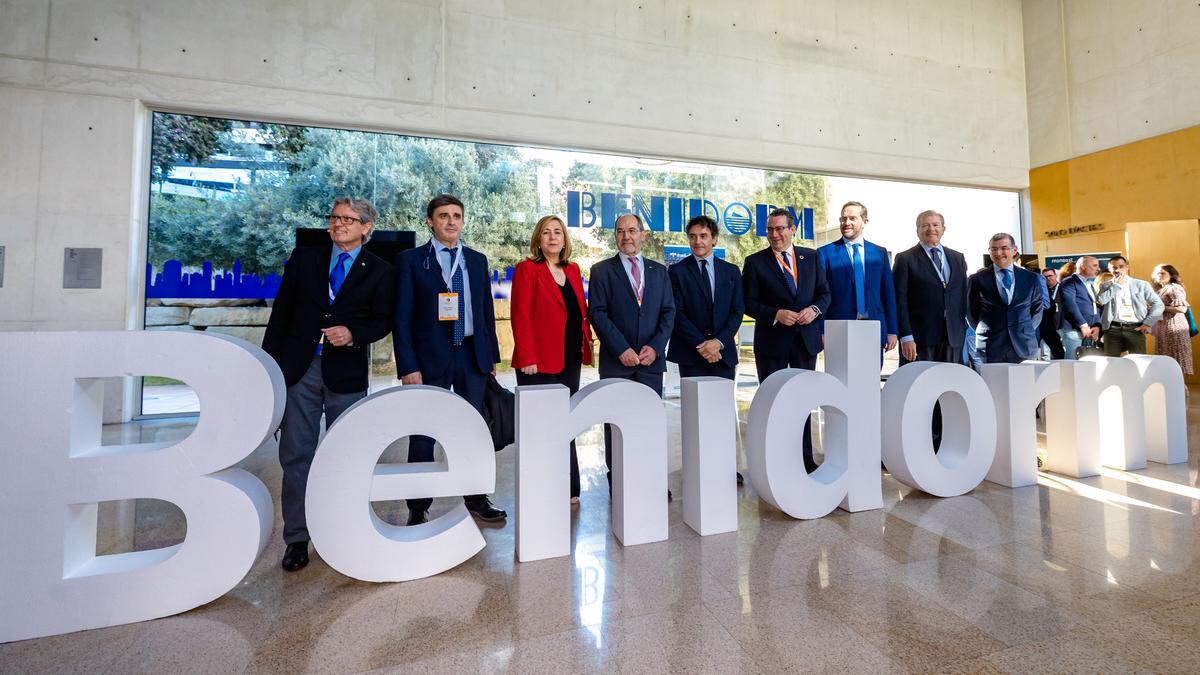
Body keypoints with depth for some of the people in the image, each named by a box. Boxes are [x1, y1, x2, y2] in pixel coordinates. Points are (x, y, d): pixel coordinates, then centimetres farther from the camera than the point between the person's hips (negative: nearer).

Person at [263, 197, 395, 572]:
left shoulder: (378, 271, 3)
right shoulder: (304, 257, 8)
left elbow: (382, 320, 3)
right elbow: (281, 311, 8)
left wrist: (353, 334, -16)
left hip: (346, 372, -1)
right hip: (298, 369, 2)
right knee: (296, 455, 5)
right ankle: (297, 539, 18)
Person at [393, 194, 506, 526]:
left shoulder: (477, 260, 11)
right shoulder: (410, 260, 0)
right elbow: (402, 318, -4)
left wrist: (492, 354, 8)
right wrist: (407, 366, -11)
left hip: (473, 356, 3)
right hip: (430, 358, -3)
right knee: (423, 436, 6)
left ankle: (476, 500, 26)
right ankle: (418, 508, 22)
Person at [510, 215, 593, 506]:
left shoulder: (573, 270, 14)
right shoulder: (527, 269, -3)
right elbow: (520, 317, -10)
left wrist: (587, 344, 7)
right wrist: (527, 358, -17)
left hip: (570, 361, 6)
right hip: (540, 363, -6)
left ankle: (568, 488, 24)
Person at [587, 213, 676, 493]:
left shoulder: (658, 270, 14)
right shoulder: (602, 270, 4)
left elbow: (668, 312, 9)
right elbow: (597, 313, -4)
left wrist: (655, 347, -6)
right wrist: (621, 349, -12)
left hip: (651, 360, 3)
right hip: (616, 362, -2)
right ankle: (617, 484, 15)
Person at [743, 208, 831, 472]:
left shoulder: (811, 257, 7)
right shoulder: (755, 262, -3)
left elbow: (824, 292, 9)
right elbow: (748, 302, -7)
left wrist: (815, 309, -11)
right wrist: (776, 314, -20)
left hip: (807, 339, 3)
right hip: (772, 341, -3)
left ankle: (806, 458, 28)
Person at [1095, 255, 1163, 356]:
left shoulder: (1141, 284, 11)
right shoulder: (1105, 286, 8)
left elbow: (1158, 304, 9)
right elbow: (1100, 300, -12)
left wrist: (1148, 323, -2)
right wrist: (1116, 285, -5)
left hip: (1135, 329, 1)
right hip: (1113, 329, -1)